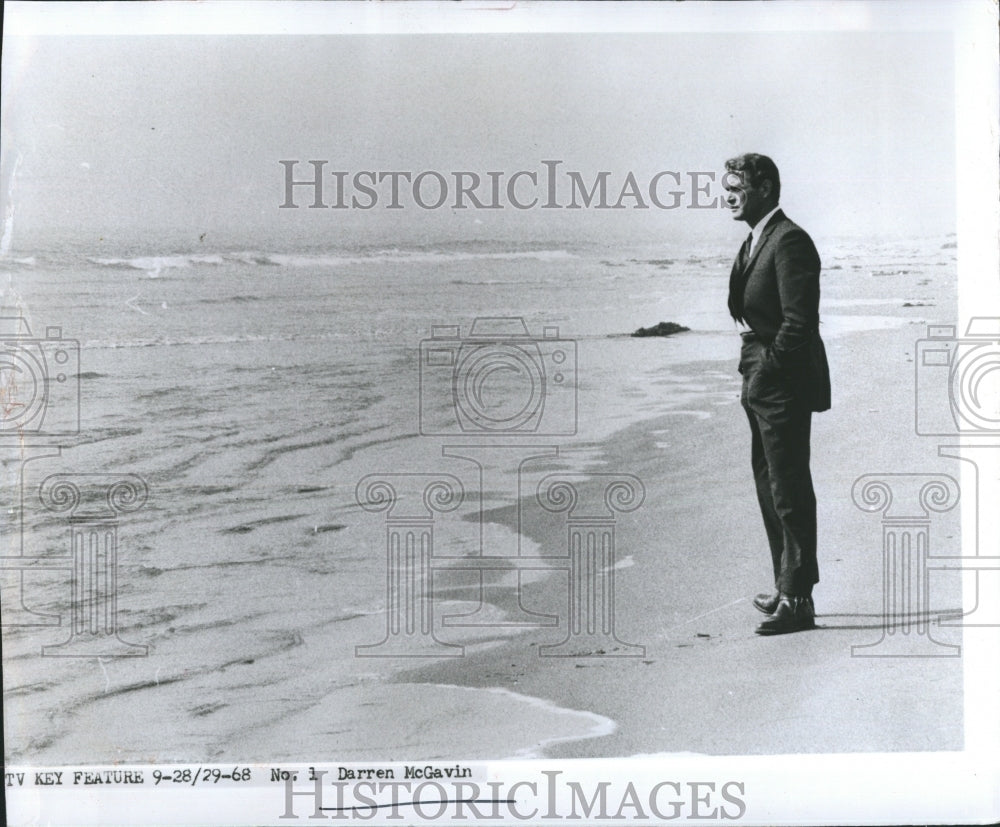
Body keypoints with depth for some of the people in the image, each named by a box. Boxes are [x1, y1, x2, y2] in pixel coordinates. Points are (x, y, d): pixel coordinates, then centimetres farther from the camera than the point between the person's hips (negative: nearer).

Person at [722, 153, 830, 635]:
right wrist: (752, 375, 10)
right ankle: (787, 587, 30)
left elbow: (800, 323, -21)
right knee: (771, 490, 17)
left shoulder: (790, 242, -15)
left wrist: (764, 374, -18)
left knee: (791, 495, -3)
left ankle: (797, 601, 5)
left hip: (783, 388, -10)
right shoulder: (755, 242, 16)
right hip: (762, 386, 10)